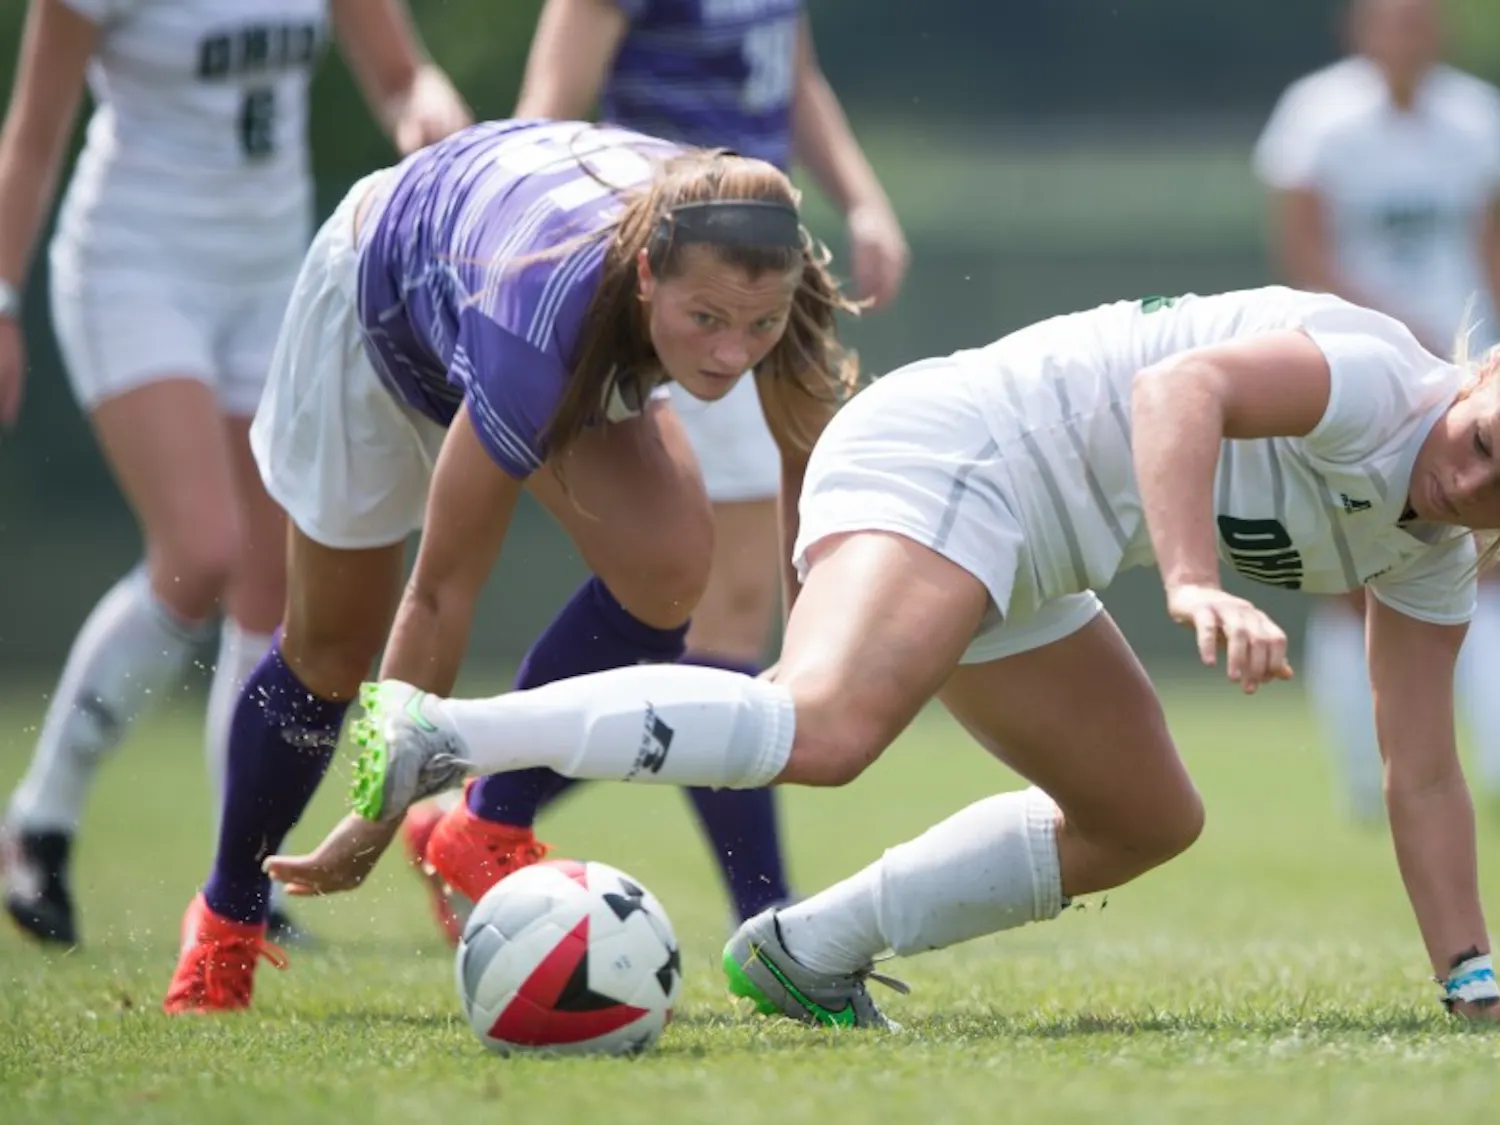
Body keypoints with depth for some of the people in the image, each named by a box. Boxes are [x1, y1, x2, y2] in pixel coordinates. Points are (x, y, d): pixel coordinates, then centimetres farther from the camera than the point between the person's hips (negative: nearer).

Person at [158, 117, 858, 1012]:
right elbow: (441, 592, -37)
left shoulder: (771, 292, -35)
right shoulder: (545, 314, -48)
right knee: (330, 652, 10)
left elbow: (814, 477, -12)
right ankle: (228, 912, 36)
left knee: (668, 568, -21)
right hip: (383, 295, -4)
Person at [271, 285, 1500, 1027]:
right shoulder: (1372, 381, -17)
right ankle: (429, 740, -37)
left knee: (1147, 819, 19)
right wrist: (1196, 587, -45)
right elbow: (1179, 385, -34)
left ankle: (807, 950, 20)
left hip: (1013, 555, 10)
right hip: (950, 456, -10)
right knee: (825, 724, -35)